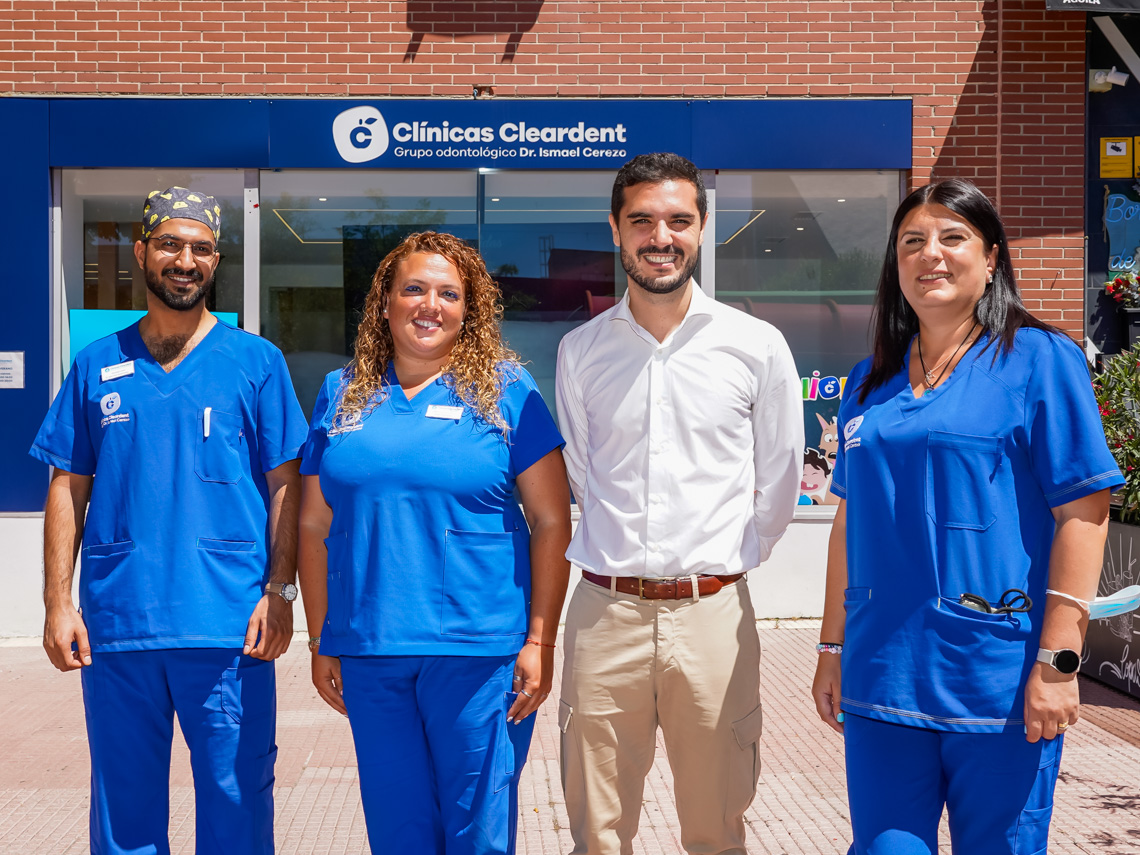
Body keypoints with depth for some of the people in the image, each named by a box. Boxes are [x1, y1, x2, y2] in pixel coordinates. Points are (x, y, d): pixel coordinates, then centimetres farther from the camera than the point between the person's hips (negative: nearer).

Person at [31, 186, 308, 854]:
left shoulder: (257, 362, 4)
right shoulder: (97, 365, 10)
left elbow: (286, 485, 2)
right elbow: (68, 489, 10)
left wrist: (280, 592, -7)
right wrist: (58, 602, 2)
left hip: (227, 626, -2)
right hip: (115, 624, 2)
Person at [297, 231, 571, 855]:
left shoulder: (505, 390, 0)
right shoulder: (341, 394, 9)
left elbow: (551, 521, -2)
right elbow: (314, 526, 12)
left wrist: (540, 640, -7)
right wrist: (321, 642, 9)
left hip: (479, 648, -3)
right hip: (367, 649, 3)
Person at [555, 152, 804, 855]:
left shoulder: (758, 346, 0)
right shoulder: (581, 350, 5)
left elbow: (780, 480, 9)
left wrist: (731, 560, 10)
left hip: (714, 610, -1)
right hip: (605, 610, 1)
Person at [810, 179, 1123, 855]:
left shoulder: (1039, 360, -3)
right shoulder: (870, 382, 12)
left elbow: (1083, 513, -8)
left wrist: (1058, 660, -14)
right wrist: (833, 650, 14)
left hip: (999, 682, -4)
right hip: (881, 675, 4)